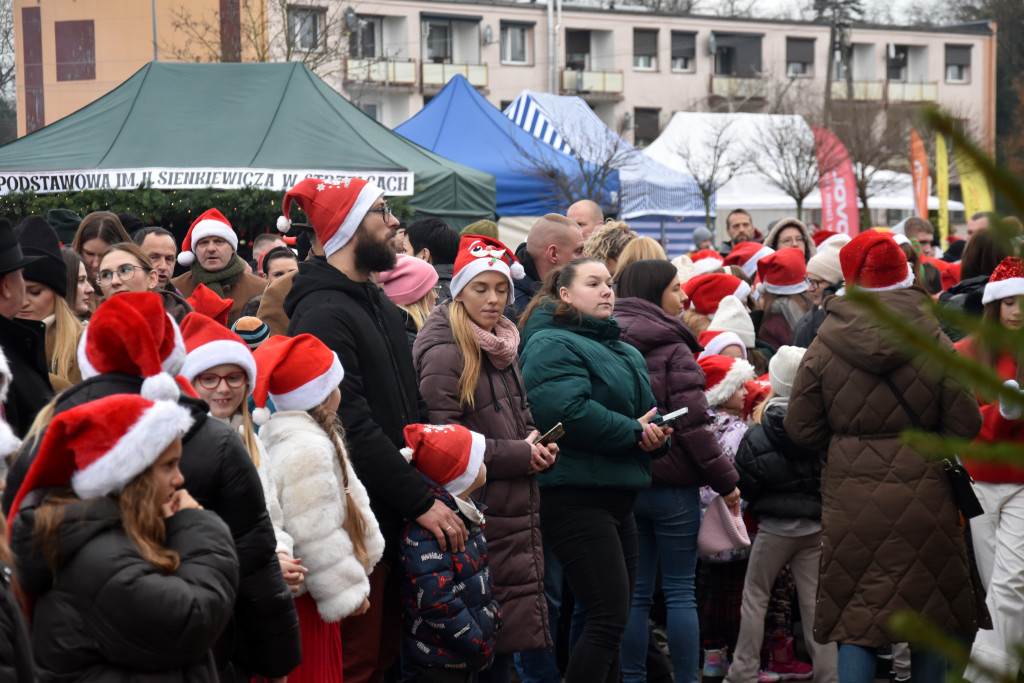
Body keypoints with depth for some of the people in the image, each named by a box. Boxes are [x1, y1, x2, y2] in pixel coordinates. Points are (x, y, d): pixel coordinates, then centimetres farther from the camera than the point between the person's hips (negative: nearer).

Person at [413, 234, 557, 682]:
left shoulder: (503, 348, 17)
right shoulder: (445, 352, -11)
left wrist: (537, 447, 7)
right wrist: (519, 456, -14)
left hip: (516, 510, 9)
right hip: (477, 509, -9)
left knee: (507, 634, 9)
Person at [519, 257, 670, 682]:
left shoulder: (625, 353, 22)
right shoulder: (552, 345, -8)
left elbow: (647, 411, 22)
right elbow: (568, 411, -24)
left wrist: (657, 434, -2)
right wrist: (633, 431, -15)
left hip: (617, 497, 10)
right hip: (576, 498, -10)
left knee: (610, 624, 11)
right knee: (609, 619, -14)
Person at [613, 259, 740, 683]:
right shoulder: (673, 349, -10)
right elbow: (692, 424, -14)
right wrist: (726, 480, -7)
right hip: (672, 484, -5)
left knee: (635, 594, 9)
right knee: (680, 592, 2)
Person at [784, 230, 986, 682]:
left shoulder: (824, 347, -5)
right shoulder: (935, 343, -5)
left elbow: (801, 431, -1)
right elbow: (965, 425, -4)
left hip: (852, 497, 0)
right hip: (923, 490, 0)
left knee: (855, 625, 5)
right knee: (930, 619, 12)